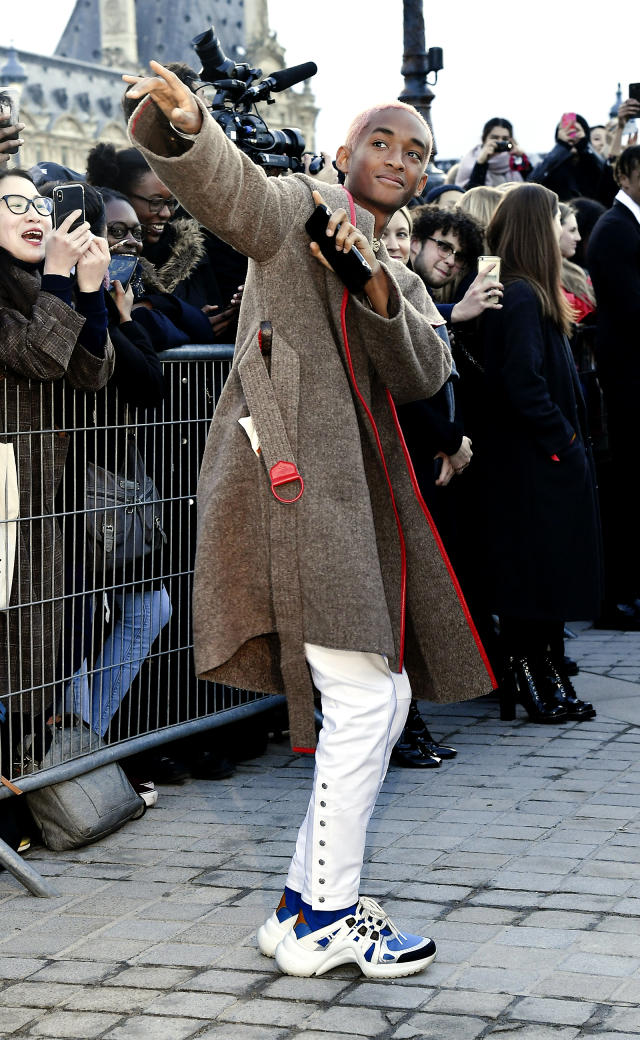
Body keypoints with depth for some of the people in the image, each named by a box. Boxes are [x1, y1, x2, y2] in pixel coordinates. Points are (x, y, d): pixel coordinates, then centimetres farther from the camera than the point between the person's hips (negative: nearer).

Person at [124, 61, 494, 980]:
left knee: (381, 702, 10)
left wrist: (373, 285, -14)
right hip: (295, 469, -9)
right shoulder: (300, 208, 6)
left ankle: (305, 902, 19)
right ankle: (323, 922, -3)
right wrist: (184, 125, -39)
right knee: (363, 700, -11)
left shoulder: (406, 284, 25)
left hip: (359, 491, 9)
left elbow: (423, 374, 4)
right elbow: (227, 186, -17)